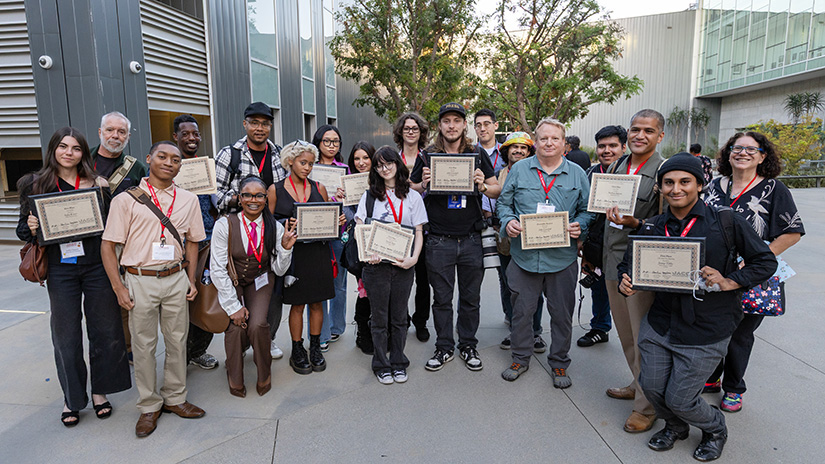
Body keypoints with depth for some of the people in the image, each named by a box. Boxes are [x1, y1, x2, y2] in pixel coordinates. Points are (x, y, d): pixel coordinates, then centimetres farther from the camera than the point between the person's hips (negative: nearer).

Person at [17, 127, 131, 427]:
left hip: (96, 267, 0)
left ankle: (99, 391, 26)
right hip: (60, 270, 0)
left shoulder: (97, 185, 4)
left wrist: (105, 193, -11)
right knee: (66, 335, 8)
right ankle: (72, 398, 25)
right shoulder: (36, 185, 4)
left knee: (104, 330, 7)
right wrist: (31, 228, -14)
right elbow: (23, 230, 7)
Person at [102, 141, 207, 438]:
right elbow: (108, 245, -3)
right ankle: (149, 406, 22)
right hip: (140, 280, -2)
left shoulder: (188, 200, 7)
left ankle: (175, 398, 26)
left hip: (176, 279, 3)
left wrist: (191, 280, 8)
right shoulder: (127, 199, -3)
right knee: (143, 345, 6)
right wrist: (119, 287, -8)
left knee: (177, 340, 9)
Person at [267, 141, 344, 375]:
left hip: (317, 250, 3)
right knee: (297, 303, 5)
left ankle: (316, 349, 24)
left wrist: (338, 221, -7)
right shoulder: (275, 190, 1)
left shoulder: (319, 188, 8)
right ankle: (297, 351, 21)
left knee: (317, 302, 9)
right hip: (292, 252, -2)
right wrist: (285, 226, -19)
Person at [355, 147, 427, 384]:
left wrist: (414, 258, -10)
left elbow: (418, 232, 6)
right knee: (380, 318, 6)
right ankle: (381, 365, 20)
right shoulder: (369, 196, 8)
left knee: (399, 318, 9)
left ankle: (398, 363, 24)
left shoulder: (413, 196, 8)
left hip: (403, 266, 1)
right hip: (376, 265, 0)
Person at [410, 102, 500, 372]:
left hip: (471, 239, 1)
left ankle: (468, 345, 29)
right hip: (439, 241, -1)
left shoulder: (477, 155, 6)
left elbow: (498, 190, 8)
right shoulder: (427, 157, 3)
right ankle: (444, 348, 25)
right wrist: (423, 185, -14)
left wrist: (483, 186, -13)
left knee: (471, 298, 12)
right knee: (441, 299, 9)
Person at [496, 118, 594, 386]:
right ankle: (521, 358, 30)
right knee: (522, 310, 10)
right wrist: (508, 221, -11)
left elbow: (587, 210, 9)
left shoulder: (577, 174, 6)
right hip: (524, 255, 0)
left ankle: (559, 364, 29)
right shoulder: (519, 170, 5)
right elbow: (503, 203, 8)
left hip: (562, 257, 0)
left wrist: (579, 226, -10)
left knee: (562, 314, 10)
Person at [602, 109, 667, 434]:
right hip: (614, 261, 7)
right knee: (625, 333, 19)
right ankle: (638, 385, 39)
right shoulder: (616, 166, 11)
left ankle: (646, 406, 18)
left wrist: (634, 222, -30)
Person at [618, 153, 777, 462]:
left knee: (680, 399, 2)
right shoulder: (653, 227, 1)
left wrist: (728, 282, -16)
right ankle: (675, 427, 44)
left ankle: (715, 429, 38)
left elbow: (765, 261, 0)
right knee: (651, 386, 10)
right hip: (659, 323, 4)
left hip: (705, 331, -4)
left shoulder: (726, 222, -8)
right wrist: (626, 282, -12)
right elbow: (630, 262, 10)